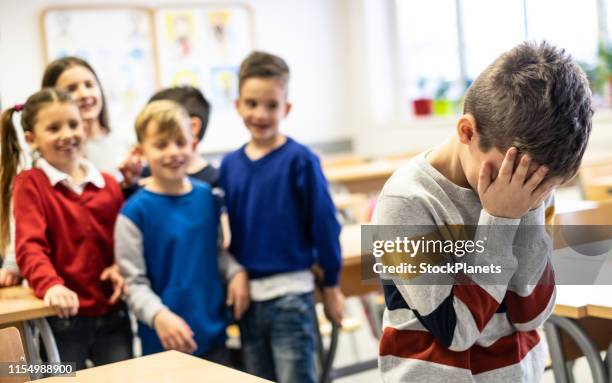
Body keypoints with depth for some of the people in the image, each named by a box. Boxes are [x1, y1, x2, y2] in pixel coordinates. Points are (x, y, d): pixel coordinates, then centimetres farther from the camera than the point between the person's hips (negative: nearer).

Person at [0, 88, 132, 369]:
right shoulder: (29, 184, -5)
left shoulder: (108, 184, 7)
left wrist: (121, 268, -8)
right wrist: (50, 285, -35)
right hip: (63, 317, -4)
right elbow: (30, 246, -17)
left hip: (113, 315, 4)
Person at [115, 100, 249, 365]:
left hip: (213, 333, 5)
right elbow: (134, 283, -12)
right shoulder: (136, 211, -12)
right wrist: (159, 316, -28)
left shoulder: (207, 197, 3)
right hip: (164, 342, -5)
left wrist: (235, 272, -1)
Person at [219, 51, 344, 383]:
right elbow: (228, 228, 11)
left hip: (290, 294, -5)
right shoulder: (229, 165, 5)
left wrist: (331, 284, -3)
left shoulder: (299, 160, -9)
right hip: (247, 295, 5)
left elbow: (324, 222, -7)